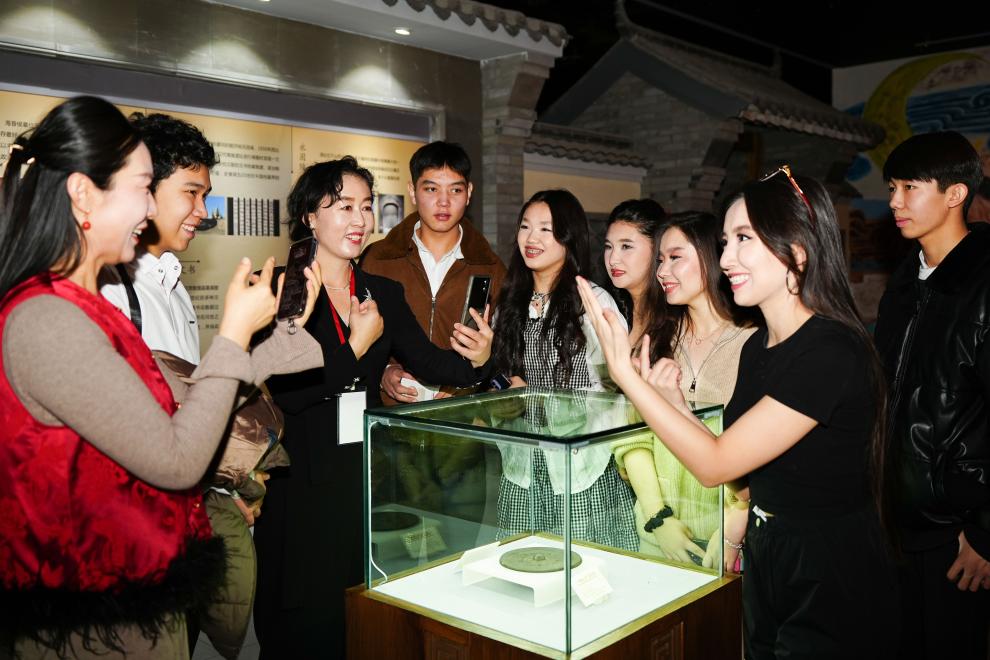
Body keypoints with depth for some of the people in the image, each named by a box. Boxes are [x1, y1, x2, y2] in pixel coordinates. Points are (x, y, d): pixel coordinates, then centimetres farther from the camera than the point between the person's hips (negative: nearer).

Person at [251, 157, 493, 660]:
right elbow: (286, 392, -17)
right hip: (302, 480, -4)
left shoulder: (384, 293, 9)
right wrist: (357, 346, -15)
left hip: (368, 472, 5)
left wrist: (474, 359, -17)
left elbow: (427, 361, 1)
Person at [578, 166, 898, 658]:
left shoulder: (831, 352, -25)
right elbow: (741, 470, 3)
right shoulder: (757, 345, 2)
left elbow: (716, 465, -24)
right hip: (765, 562, 8)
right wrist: (672, 399, -8)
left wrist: (624, 372, -25)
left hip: (832, 585, -8)